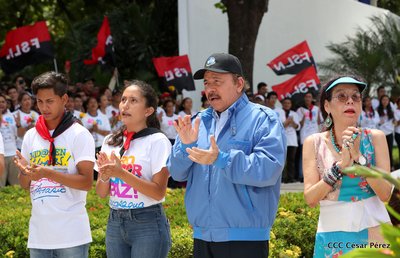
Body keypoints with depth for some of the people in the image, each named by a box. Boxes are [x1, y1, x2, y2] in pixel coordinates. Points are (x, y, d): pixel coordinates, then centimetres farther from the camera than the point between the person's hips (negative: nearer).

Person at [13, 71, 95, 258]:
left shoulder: (79, 135, -5)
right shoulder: (31, 136, 10)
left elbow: (86, 182, -12)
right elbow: (25, 185, 14)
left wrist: (48, 173, -23)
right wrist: (24, 171, -9)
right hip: (38, 234, 5)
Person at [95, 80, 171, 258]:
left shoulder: (157, 141, -8)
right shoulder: (111, 142, 8)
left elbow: (159, 192, -14)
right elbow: (101, 193, 9)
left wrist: (121, 173, -21)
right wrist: (105, 175, -12)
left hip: (147, 223, -5)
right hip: (115, 223, 5)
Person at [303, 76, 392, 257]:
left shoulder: (375, 138, -2)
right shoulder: (314, 143, -2)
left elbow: (385, 194, -9)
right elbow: (310, 199, -10)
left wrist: (359, 157, -21)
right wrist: (341, 165, -21)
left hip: (374, 232, 0)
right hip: (332, 234, 0)